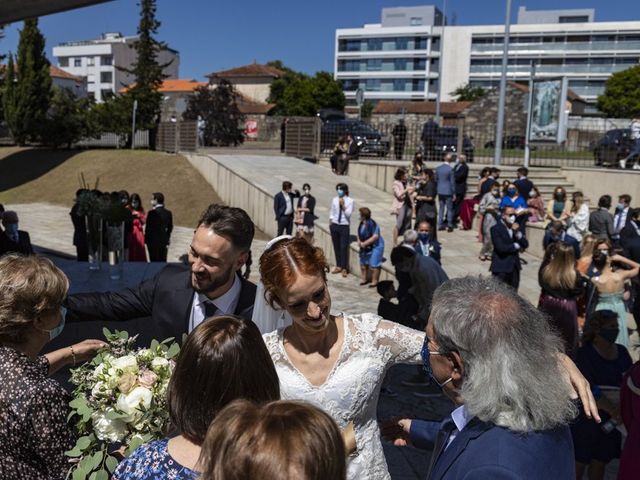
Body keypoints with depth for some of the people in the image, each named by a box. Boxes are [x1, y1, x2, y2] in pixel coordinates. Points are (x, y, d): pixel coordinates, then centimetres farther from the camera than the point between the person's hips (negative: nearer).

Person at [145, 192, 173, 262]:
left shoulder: (152, 212, -13)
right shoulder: (168, 212, 5)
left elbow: (148, 227, -10)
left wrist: (146, 239, 1)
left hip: (154, 241, -6)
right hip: (164, 241, 6)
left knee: (155, 262, -1)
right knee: (163, 261, 10)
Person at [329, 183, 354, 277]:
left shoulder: (349, 201, -7)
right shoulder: (334, 200, 4)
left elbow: (348, 214, -15)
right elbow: (331, 212, 12)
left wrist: (343, 205, -24)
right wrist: (330, 223, 5)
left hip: (344, 226, -4)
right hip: (334, 225, 4)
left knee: (344, 247, -2)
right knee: (336, 246, 11)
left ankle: (344, 268, 8)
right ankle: (338, 266, 23)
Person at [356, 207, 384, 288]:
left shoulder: (372, 224, -26)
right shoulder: (362, 224, -1)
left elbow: (375, 236, -30)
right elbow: (359, 233, 15)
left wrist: (364, 243, -26)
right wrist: (359, 241, -5)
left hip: (375, 246, -9)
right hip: (365, 247, 9)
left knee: (373, 264, -7)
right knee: (363, 263, 16)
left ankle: (374, 281, 4)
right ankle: (364, 278, 31)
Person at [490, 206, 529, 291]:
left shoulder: (515, 227, 11)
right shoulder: (496, 228, -9)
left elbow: (525, 244, 4)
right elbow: (500, 247, -21)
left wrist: (517, 232, -12)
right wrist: (516, 246, -6)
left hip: (514, 266, 6)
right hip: (501, 267, -6)